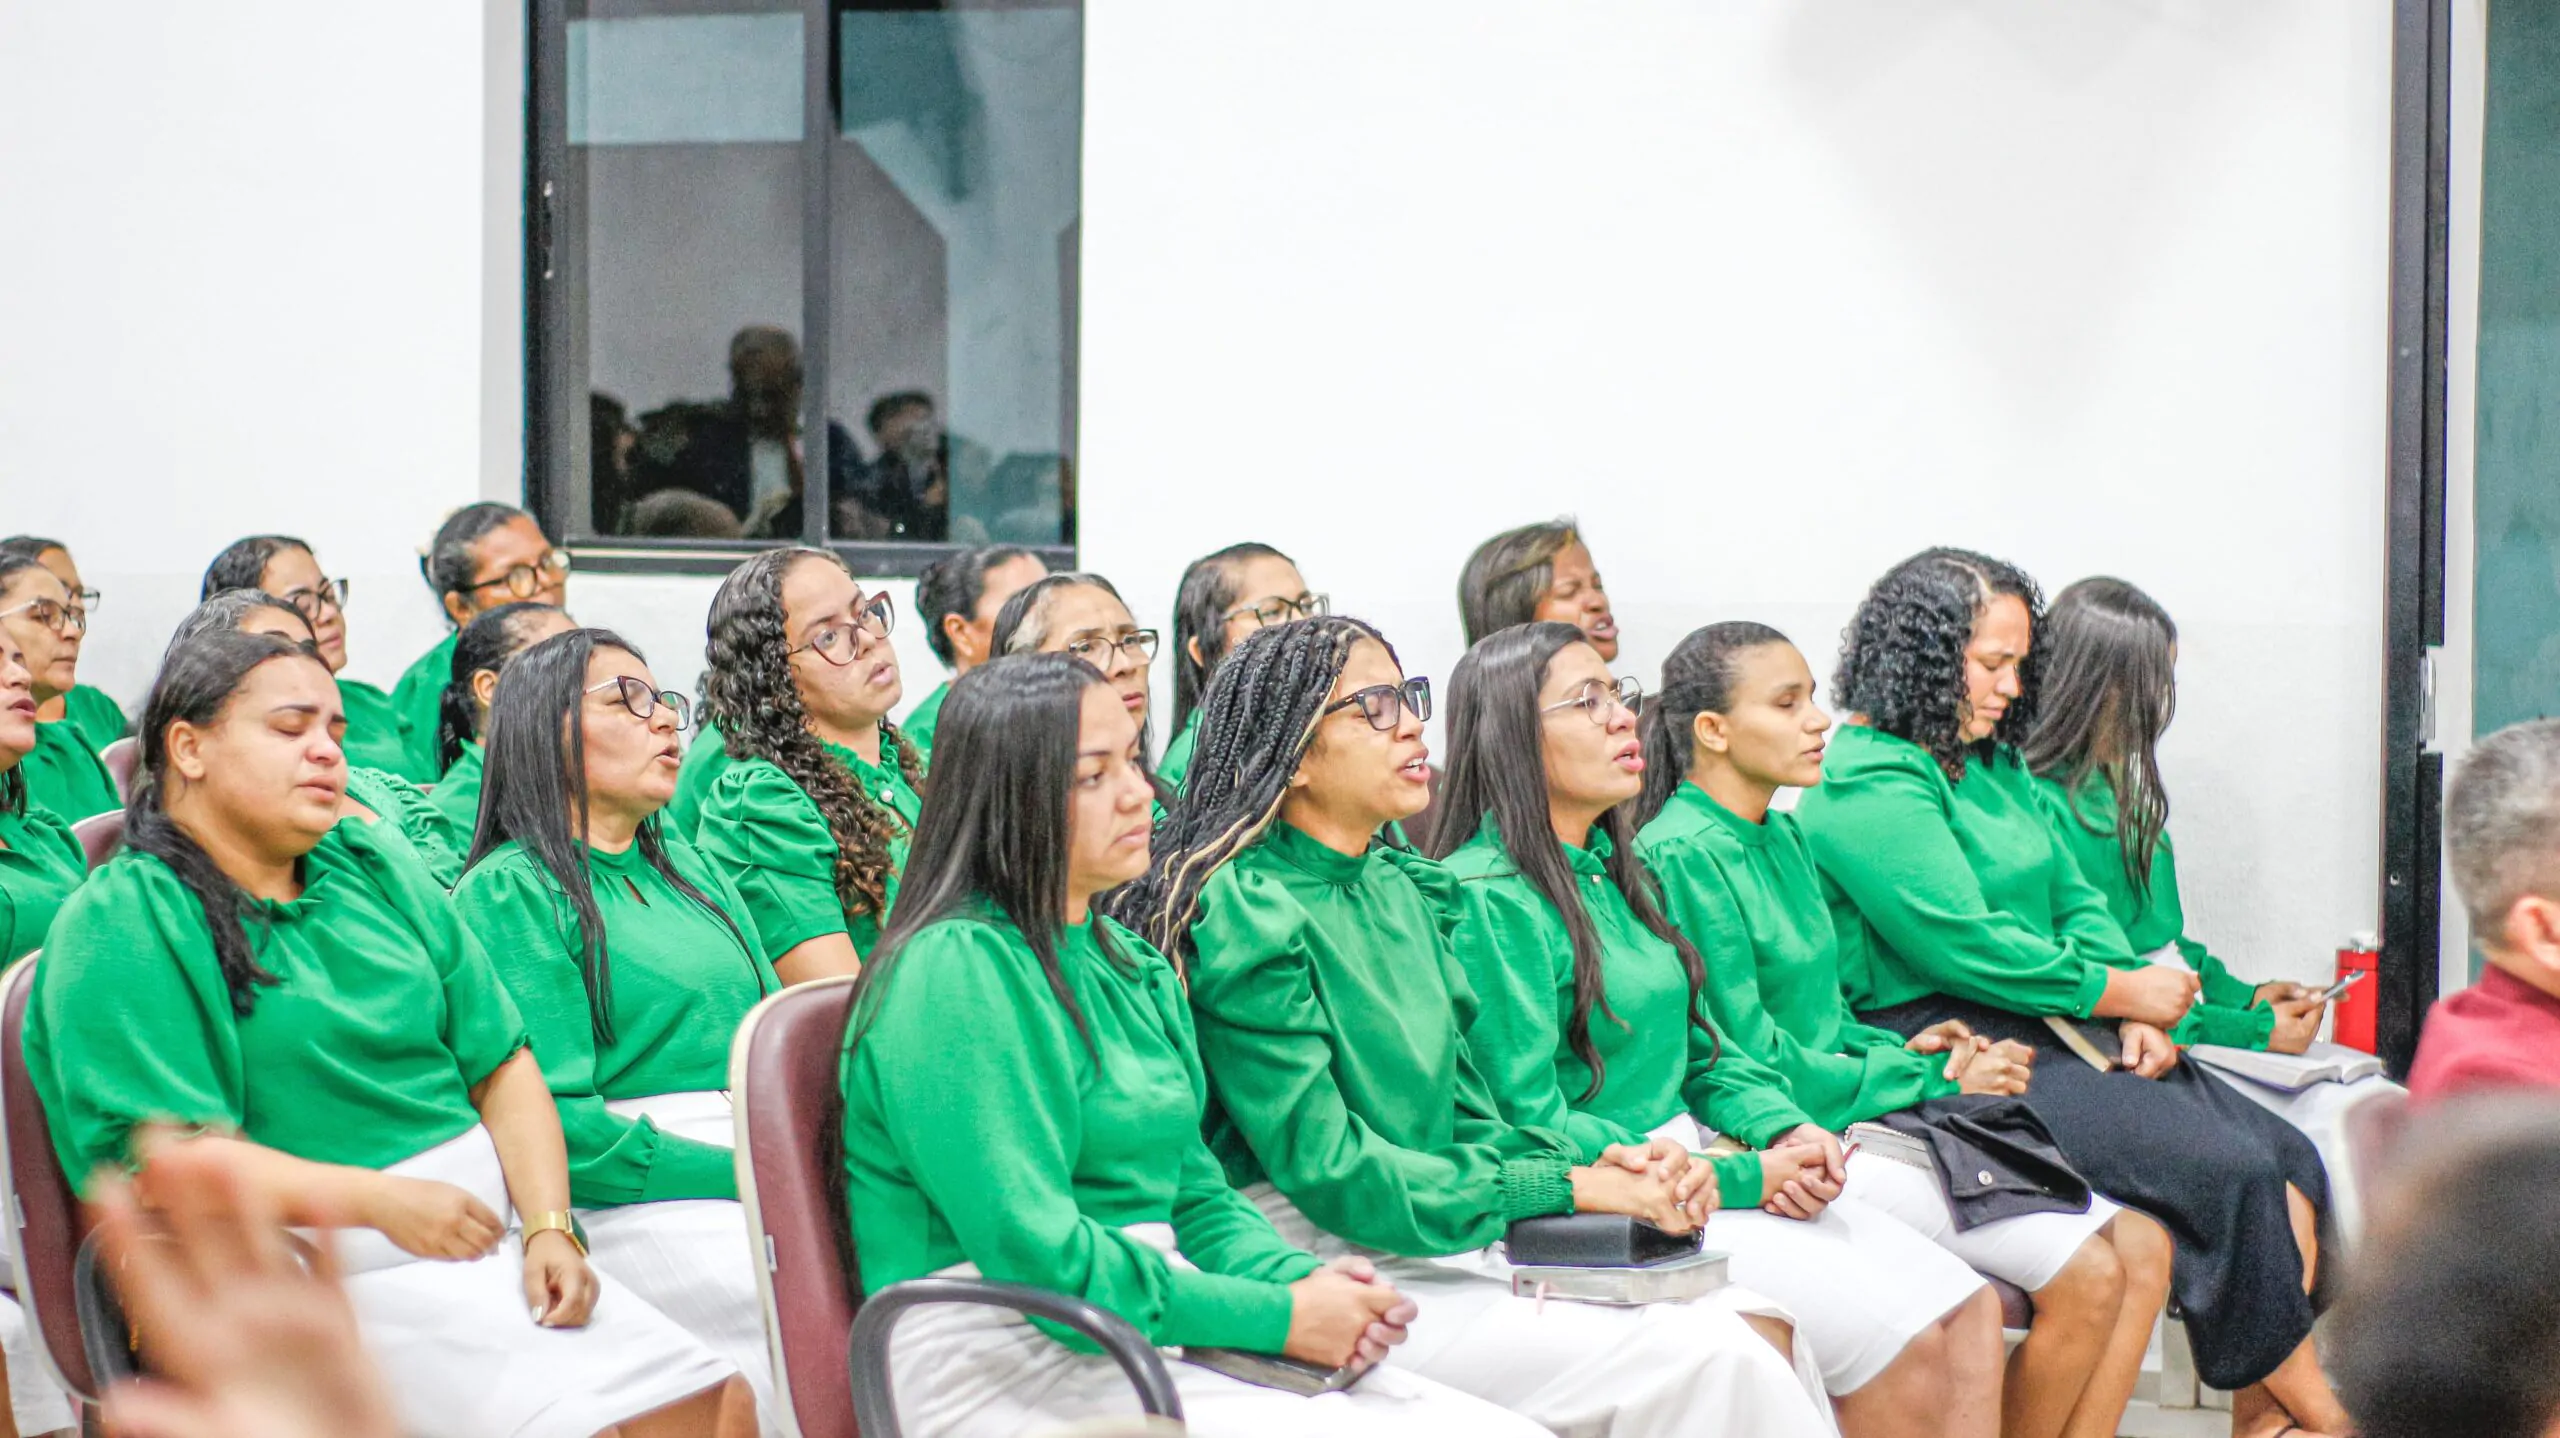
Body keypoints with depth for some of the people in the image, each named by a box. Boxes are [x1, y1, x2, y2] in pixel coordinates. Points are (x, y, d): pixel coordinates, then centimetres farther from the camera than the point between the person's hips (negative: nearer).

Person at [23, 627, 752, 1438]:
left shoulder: (376, 879, 19)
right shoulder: (118, 928, -3)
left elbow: (503, 1066, 15)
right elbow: (164, 1150, -15)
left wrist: (550, 1226, -2)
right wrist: (381, 1202, -22)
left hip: (489, 1236, 7)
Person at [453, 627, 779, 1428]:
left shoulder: (690, 871, 26)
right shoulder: (511, 893, 0)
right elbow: (552, 1121, -10)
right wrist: (744, 1178, -13)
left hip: (769, 1175, 7)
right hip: (640, 1204, -7)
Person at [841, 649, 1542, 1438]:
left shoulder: (1133, 966, 18)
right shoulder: (955, 971, -12)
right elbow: (1033, 1252, -18)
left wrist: (1304, 1280, -3)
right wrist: (1277, 1316, -15)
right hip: (1011, 1369, -8)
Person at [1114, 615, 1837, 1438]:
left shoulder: (1400, 884, 14)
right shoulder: (1248, 914, -13)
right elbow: (1327, 1169, -17)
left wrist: (1593, 1166, -5)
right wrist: (1570, 1187, -15)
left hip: (1447, 1241, 8)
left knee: (1756, 1325, -10)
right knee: (1706, 1364, -21)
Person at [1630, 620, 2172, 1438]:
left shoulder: (1781, 837, 14)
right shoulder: (1683, 855, -14)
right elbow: (1750, 1063, -17)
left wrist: (1900, 1049, 2)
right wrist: (1932, 1081, -10)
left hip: (1879, 1116, 9)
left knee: (2142, 1248, -3)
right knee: (2084, 1275, -19)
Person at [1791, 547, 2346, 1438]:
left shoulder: (1993, 765, 18)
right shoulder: (1866, 784, -11)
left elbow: (2072, 899, 18)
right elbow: (1964, 946, -18)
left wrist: (2138, 1017, -1)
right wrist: (2122, 994, -10)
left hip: (2057, 1031, 10)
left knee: (2293, 1165, -7)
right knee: (2227, 1168, -21)